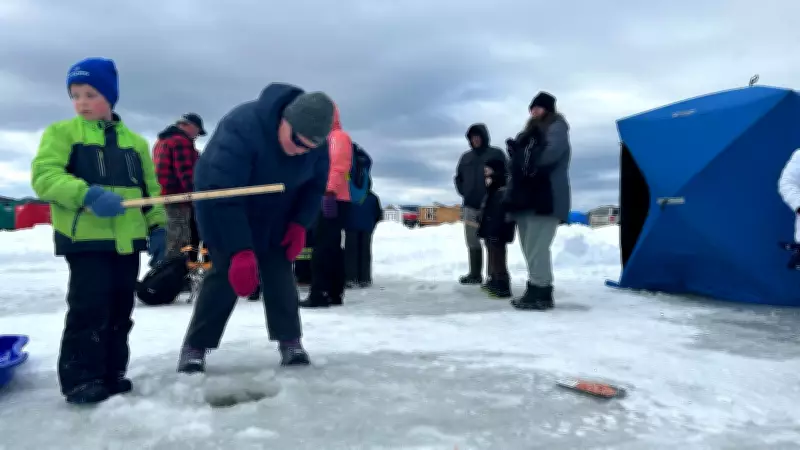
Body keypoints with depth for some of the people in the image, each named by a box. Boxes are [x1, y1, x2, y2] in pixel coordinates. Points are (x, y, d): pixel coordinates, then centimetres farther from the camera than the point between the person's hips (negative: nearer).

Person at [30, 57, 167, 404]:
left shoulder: (135, 142, 14)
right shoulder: (61, 132, 2)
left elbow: (151, 189, 16)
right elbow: (44, 175, -12)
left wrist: (158, 226, 7)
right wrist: (87, 195, -27)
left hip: (128, 239, 5)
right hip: (85, 237, -4)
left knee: (120, 310, 10)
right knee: (89, 307, -8)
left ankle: (112, 373, 22)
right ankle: (81, 379, 4)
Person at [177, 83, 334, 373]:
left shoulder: (316, 143, -19)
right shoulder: (241, 128, -38)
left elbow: (316, 185, -2)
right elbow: (222, 195, -40)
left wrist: (299, 223, -15)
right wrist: (240, 251, -42)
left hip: (274, 214, 5)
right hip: (220, 208, -4)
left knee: (279, 270, -2)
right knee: (227, 273, -11)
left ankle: (290, 342, 8)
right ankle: (195, 347, 2)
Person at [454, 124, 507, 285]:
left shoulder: (496, 154, -1)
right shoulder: (466, 157, 14)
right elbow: (458, 177, 22)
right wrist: (463, 191, 7)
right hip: (470, 206, 6)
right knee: (472, 242, 9)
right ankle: (475, 274, 18)